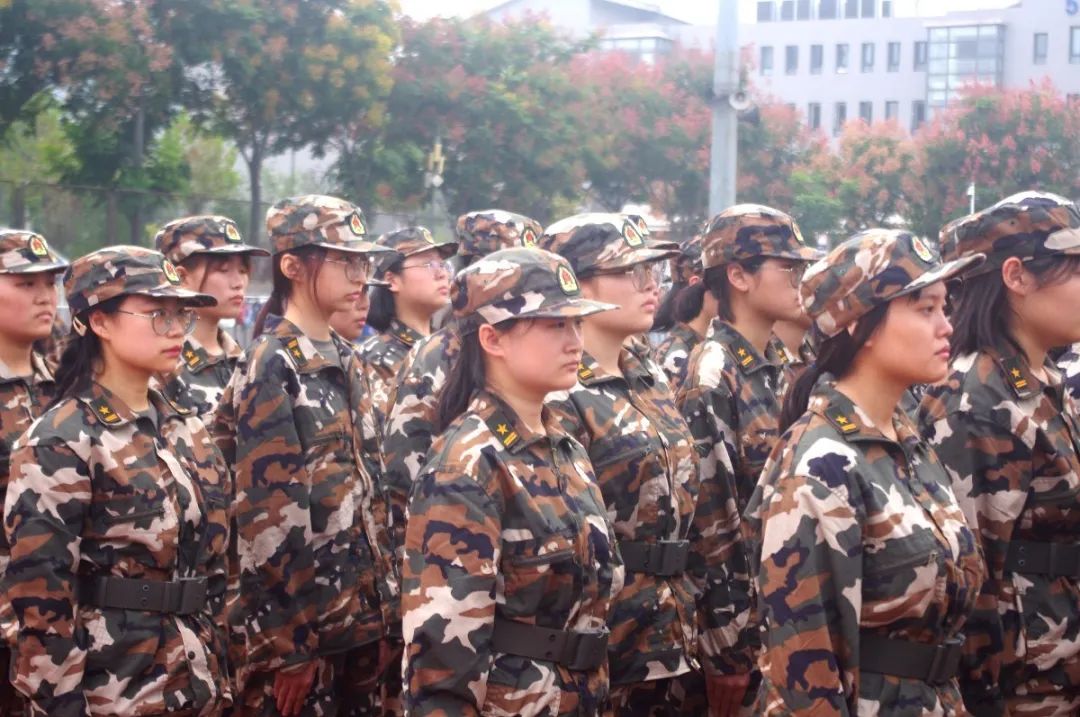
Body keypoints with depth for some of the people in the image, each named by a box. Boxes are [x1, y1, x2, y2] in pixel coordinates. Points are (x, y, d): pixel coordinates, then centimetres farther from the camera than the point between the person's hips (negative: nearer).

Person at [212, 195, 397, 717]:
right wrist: (284, 644, -18)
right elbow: (265, 515, -16)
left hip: (357, 613, 7)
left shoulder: (345, 362, 12)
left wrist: (383, 606, 12)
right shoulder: (270, 368, -12)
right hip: (300, 620, -7)